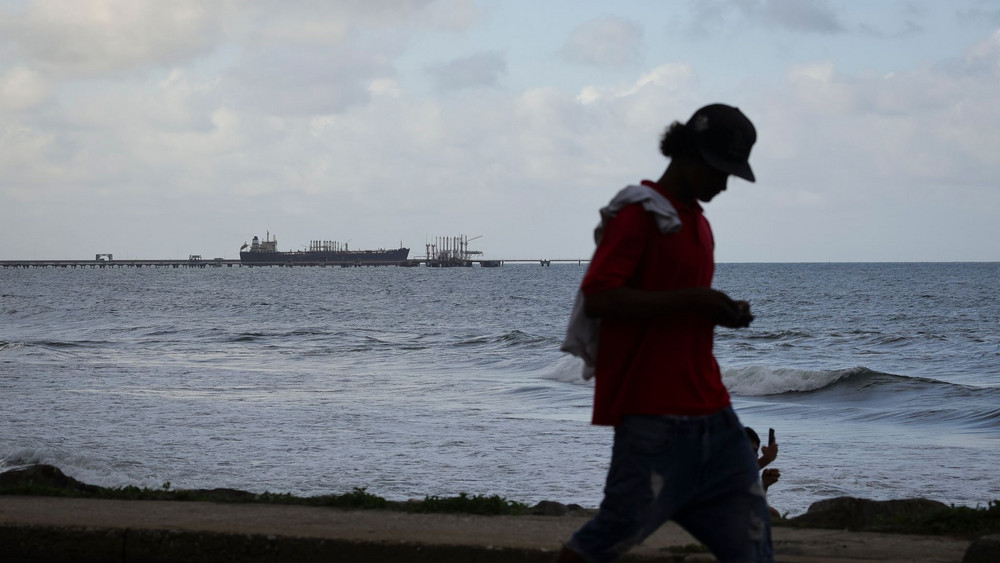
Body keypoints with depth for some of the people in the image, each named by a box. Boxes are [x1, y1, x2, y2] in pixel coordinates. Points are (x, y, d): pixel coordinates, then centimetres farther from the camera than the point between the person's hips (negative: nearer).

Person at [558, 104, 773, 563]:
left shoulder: (698, 223, 18)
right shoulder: (638, 213, -9)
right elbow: (598, 298, -20)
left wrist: (722, 313, 8)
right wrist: (691, 300, -21)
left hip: (710, 409, 8)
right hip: (653, 413, -8)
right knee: (624, 525, -6)